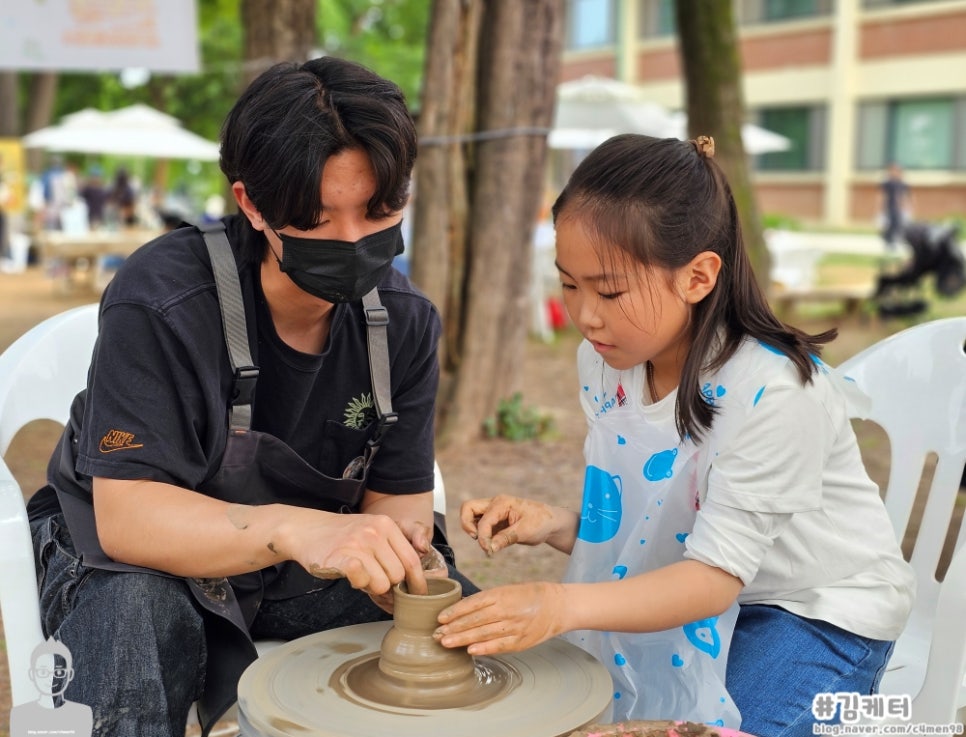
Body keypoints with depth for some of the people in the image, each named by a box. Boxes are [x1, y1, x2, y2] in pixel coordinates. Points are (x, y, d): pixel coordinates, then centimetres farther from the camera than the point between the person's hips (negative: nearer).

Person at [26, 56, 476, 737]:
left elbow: (400, 496, -6)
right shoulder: (160, 303, -25)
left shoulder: (404, 322, -9)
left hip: (300, 574, 5)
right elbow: (127, 516, -30)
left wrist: (403, 556, -31)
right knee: (134, 613, -37)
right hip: (142, 560, -4)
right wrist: (292, 528, -47)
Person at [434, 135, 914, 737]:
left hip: (822, 615, -5)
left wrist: (562, 607, -42)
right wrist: (552, 524, -21)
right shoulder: (605, 361, -8)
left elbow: (716, 574, -29)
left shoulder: (772, 391, -31)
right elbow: (624, 521, 1)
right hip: (697, 592, 6)